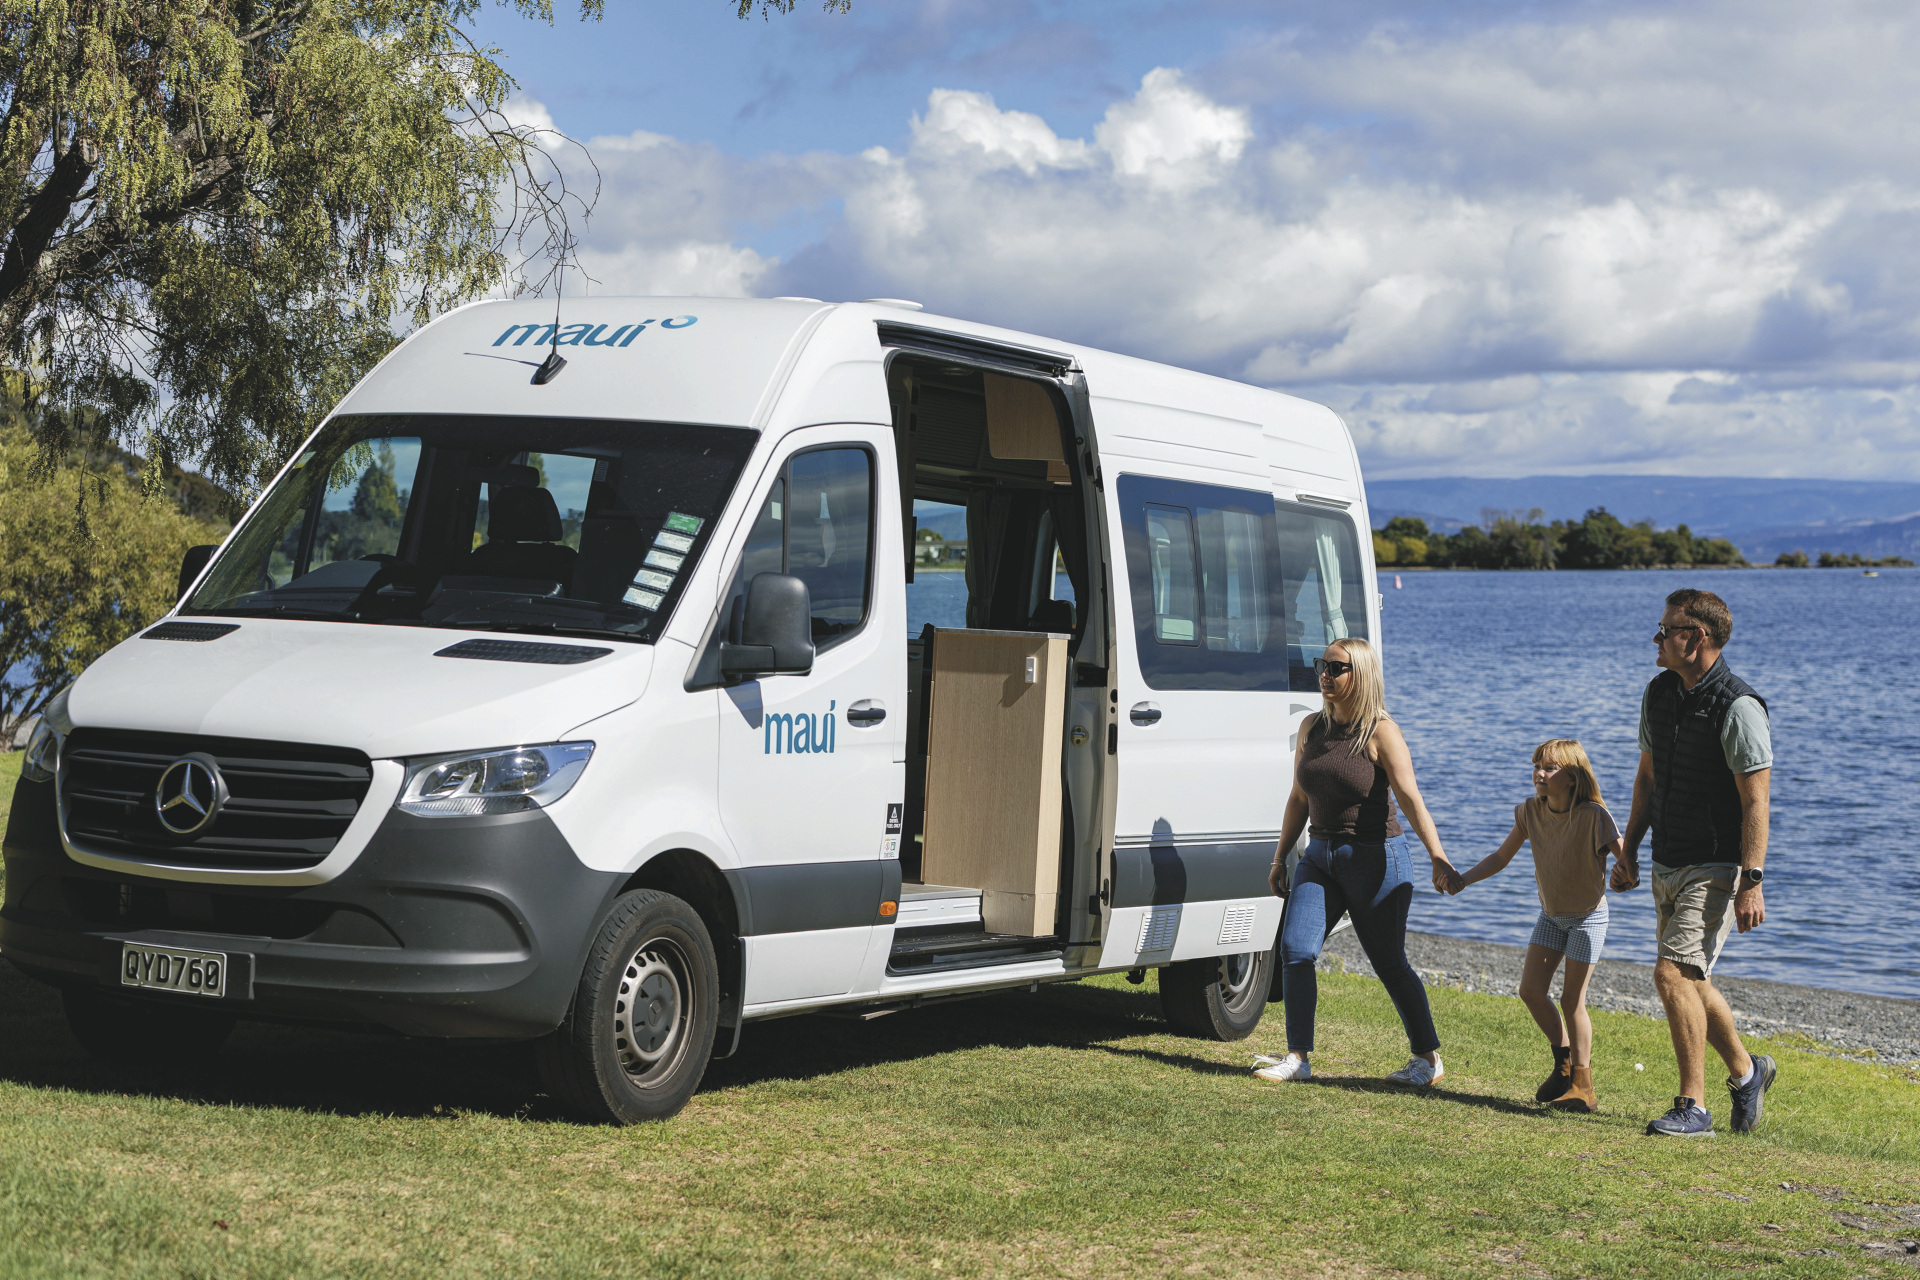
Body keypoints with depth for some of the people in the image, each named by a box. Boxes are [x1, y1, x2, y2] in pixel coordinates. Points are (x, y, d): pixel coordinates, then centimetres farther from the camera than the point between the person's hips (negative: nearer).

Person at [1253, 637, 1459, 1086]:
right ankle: (1298, 1057, -6)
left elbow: (1411, 799, -21)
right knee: (1295, 949, -10)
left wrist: (1438, 857, -32)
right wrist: (1280, 859, 17)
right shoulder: (1311, 728, 7)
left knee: (1389, 964, 2)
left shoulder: (1381, 732, -11)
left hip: (1375, 859, -5)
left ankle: (1428, 1056, 19)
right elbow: (1299, 799, 16)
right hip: (1321, 857, 6)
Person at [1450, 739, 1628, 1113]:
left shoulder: (1593, 816, -23)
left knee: (1571, 999, -6)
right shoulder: (1531, 812, -7)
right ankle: (1564, 1059, 22)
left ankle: (1582, 1084, 9)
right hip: (1551, 914, 5)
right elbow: (1501, 857, 1)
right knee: (1530, 989, -1)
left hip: (1588, 916, -5)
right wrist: (1463, 879, -11)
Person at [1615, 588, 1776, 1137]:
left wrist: (1752, 883, -23)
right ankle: (1746, 1071, 37)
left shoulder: (1738, 708, -17)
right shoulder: (1659, 694, 7)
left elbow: (1755, 801, -19)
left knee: (1673, 973, -18)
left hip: (1717, 867, -8)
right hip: (1668, 866, 8)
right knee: (1691, 982, 15)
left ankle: (1692, 1106, -10)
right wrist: (1629, 851, 16)